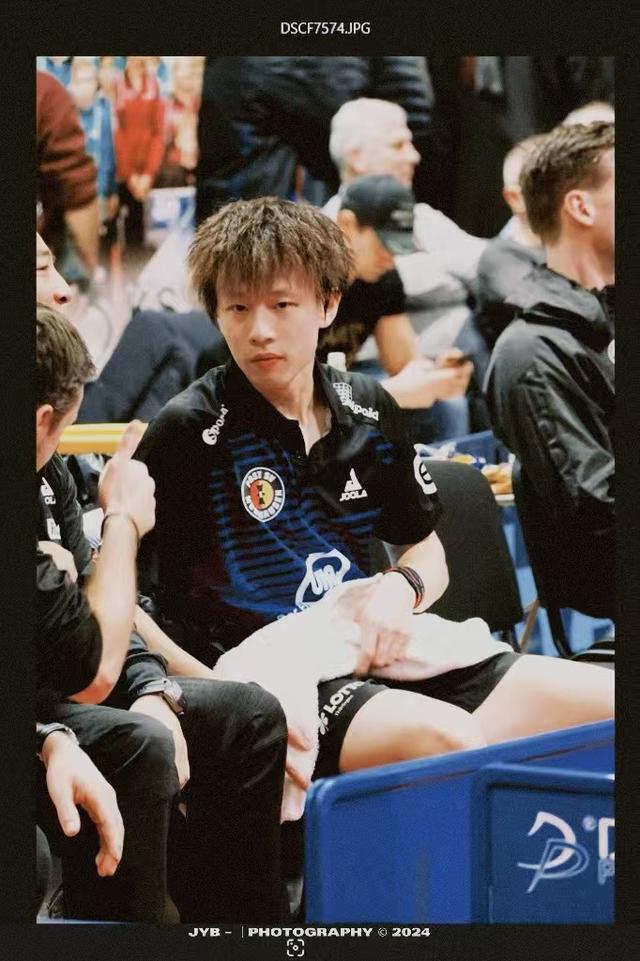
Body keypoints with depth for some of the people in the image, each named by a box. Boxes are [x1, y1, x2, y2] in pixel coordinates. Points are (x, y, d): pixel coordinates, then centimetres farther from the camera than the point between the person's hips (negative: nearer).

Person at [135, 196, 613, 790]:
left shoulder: (367, 412, 12)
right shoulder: (191, 431, -5)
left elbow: (427, 553, 24)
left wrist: (400, 588, 0)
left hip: (372, 655, 7)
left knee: (608, 701, -5)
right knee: (449, 739, -36)